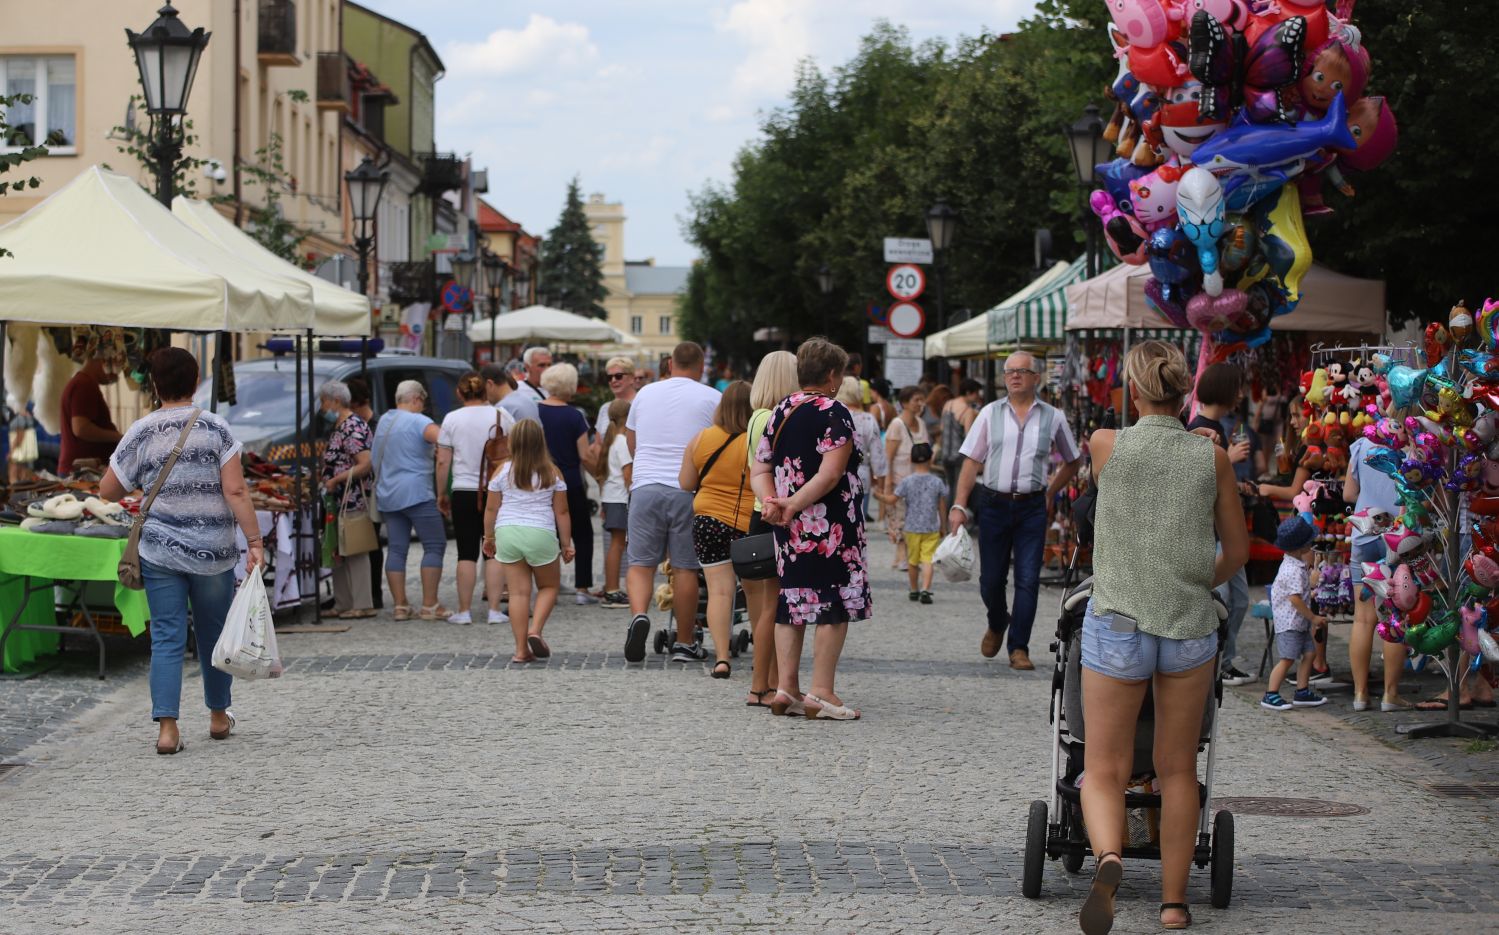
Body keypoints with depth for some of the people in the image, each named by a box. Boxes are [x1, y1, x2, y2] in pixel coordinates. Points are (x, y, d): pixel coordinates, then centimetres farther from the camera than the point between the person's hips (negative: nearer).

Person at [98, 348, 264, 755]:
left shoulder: (141, 433, -2)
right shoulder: (215, 428, -6)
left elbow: (108, 491, 4)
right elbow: (235, 491, -13)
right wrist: (255, 542, -11)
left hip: (160, 552, 0)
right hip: (213, 552, 0)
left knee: (167, 638, 1)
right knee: (214, 634, 16)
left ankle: (167, 727, -10)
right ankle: (218, 716, 30)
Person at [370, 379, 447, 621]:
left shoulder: (383, 421, 16)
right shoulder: (417, 421, -8)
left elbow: (373, 458, 22)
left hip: (387, 496, 8)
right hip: (417, 493, -8)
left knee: (396, 549, 7)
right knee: (434, 546, -2)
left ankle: (400, 605, 4)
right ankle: (429, 605, -7)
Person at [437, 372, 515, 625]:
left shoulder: (452, 419, -2)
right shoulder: (501, 415, -1)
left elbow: (443, 462, 0)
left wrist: (441, 494, 8)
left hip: (464, 492, -1)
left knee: (467, 553, 3)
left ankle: (464, 610, 2)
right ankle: (495, 609, 2)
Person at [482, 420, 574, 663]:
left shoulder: (503, 471, 1)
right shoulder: (552, 473, 0)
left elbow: (491, 509, 5)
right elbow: (561, 512, 2)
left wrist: (488, 537, 18)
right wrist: (566, 544, 10)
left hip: (507, 533, 1)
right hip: (540, 534, -1)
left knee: (518, 591, 5)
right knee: (549, 586, 18)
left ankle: (521, 649, 2)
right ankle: (535, 630, -5)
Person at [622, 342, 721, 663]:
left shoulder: (645, 393, 13)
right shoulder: (712, 399, 3)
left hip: (646, 484, 2)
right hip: (689, 489, -2)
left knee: (640, 563, 7)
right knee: (685, 567, 5)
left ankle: (639, 615, -19)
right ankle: (684, 642, 11)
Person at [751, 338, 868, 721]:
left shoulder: (780, 412, 12)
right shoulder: (834, 414, -11)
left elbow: (759, 469, 9)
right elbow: (830, 474, -20)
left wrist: (771, 501, -7)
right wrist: (793, 505, -18)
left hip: (789, 530, 7)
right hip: (830, 526, -7)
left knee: (792, 603, 12)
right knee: (834, 606, -2)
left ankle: (786, 688, 11)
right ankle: (821, 693, -4)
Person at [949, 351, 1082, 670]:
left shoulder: (1052, 417, 5)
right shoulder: (990, 413, 5)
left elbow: (1072, 461, 18)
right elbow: (972, 462, 2)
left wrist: (1050, 493, 11)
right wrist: (959, 506, -6)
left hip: (1032, 507, -1)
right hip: (993, 503, 1)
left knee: (1028, 580, -5)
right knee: (991, 578, 8)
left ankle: (1019, 648, 2)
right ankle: (997, 625, 37)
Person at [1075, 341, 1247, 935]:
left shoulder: (1106, 445, -4)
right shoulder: (1212, 457, 0)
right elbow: (1237, 548, 10)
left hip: (1117, 624, -1)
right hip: (1190, 629, 2)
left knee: (1104, 771, 5)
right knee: (1177, 770, 16)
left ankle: (1108, 858, -25)